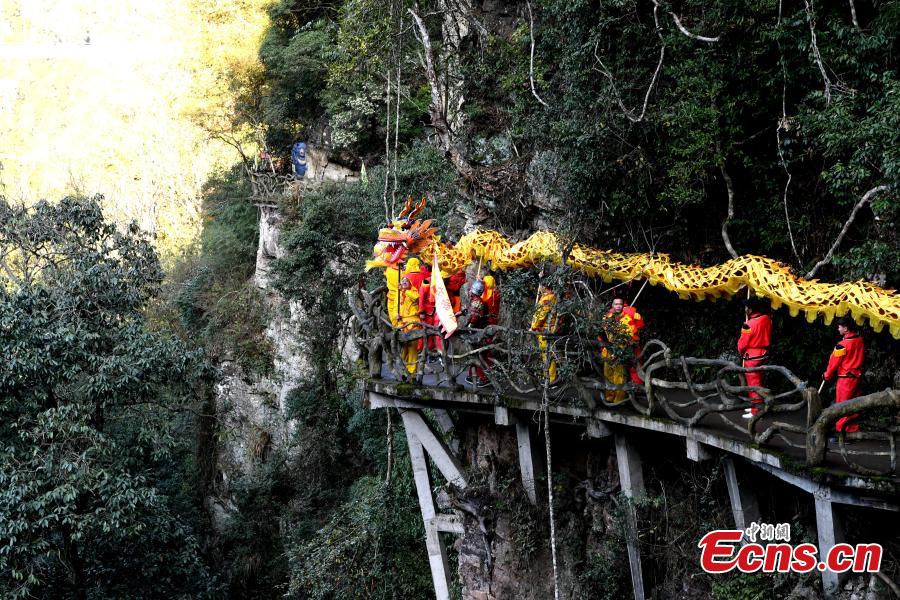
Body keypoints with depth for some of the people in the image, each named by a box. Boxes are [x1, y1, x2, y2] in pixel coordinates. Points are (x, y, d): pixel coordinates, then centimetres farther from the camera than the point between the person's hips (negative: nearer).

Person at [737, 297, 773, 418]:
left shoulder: (749, 324, -22)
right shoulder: (766, 319, -3)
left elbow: (742, 343, -12)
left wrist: (741, 352, 6)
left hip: (752, 357, -7)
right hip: (764, 354, 7)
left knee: (754, 384, 0)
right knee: (759, 381, 19)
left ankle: (756, 411, 4)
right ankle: (757, 406, 30)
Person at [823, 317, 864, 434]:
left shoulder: (843, 344, -18)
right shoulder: (859, 340, 2)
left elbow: (834, 362, -8)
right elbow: (857, 358, 12)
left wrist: (827, 375, 5)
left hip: (845, 379, -7)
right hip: (857, 376, 7)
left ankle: (840, 430, 1)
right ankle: (853, 429, 18)